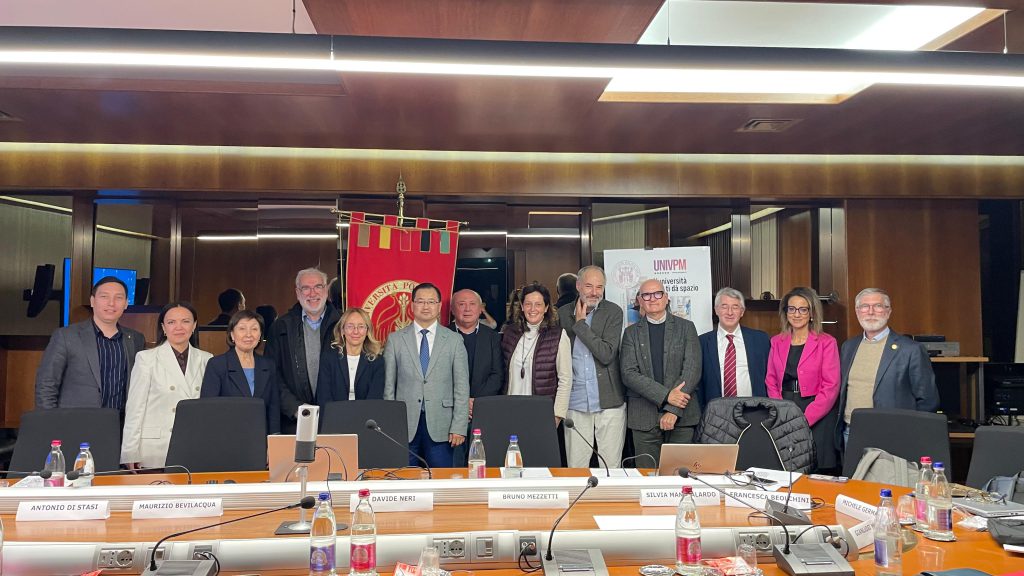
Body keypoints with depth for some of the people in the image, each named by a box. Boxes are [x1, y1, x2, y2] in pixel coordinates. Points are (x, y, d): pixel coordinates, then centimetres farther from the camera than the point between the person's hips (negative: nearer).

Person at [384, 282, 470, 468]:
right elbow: (388, 386, 6)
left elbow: (462, 387, 3)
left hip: (440, 427, 0)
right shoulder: (395, 339, 7)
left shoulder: (454, 340, 5)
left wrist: (459, 428, -3)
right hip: (405, 426, 1)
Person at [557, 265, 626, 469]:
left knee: (611, 467, 5)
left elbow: (607, 354, -13)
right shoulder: (563, 313, 6)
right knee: (575, 468, 6)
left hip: (609, 403, -2)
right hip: (576, 403, 2)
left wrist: (581, 323, -10)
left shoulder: (613, 312, -2)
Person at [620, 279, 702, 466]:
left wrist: (674, 409, -12)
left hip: (682, 416, 0)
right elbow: (629, 374, -4)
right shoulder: (632, 333, 8)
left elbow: (692, 370, -3)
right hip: (644, 418, 0)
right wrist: (666, 395, -15)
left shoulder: (686, 328, 7)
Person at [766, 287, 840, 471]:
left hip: (817, 415, -3)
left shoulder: (826, 343, 0)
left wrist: (805, 419, -13)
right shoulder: (777, 342, 11)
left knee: (817, 468, -4)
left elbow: (831, 387, -6)